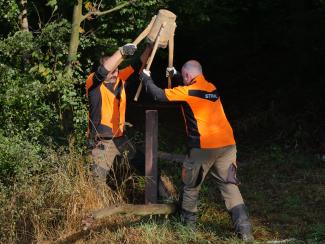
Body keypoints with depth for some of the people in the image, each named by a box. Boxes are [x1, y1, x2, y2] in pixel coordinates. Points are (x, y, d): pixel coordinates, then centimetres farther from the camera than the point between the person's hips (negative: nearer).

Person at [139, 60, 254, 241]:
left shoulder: (187, 91, -3)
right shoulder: (212, 88, 16)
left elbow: (159, 95, 2)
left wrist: (146, 79, 20)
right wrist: (176, 75, 46)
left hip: (204, 147, -5)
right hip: (227, 144, 5)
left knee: (191, 186, 16)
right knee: (230, 186, 5)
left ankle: (188, 224, 28)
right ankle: (245, 230, -6)